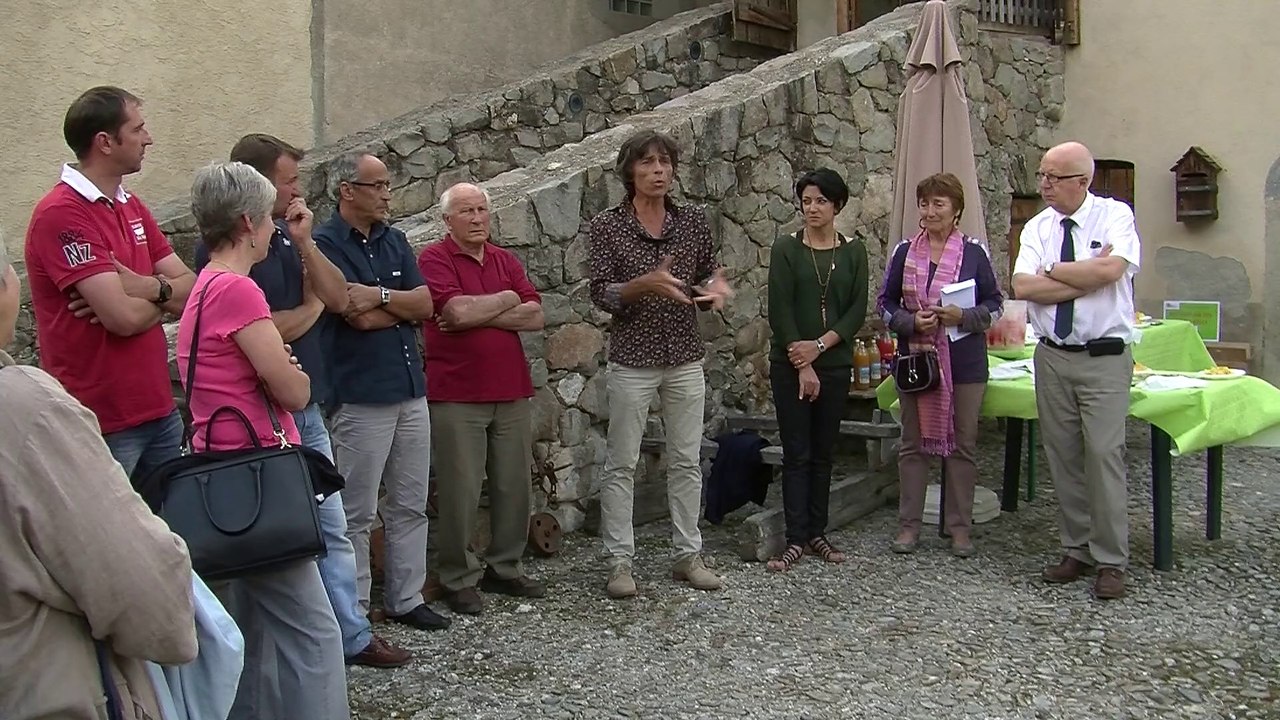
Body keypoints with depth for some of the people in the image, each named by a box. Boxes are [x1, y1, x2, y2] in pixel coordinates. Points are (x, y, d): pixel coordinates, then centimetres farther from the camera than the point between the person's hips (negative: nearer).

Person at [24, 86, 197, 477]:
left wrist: (143, 287, -15)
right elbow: (125, 317, -22)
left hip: (159, 409, 8)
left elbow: (193, 288, 5)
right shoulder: (61, 214, -15)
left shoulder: (132, 206, 12)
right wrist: (163, 296, -2)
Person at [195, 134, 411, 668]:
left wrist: (305, 243, -8)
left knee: (332, 527, 14)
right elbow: (263, 330, -21)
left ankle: (352, 636, 25)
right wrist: (310, 307, -2)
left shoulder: (286, 237, 10)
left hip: (307, 408, 8)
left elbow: (338, 298, 5)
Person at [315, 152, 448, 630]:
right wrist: (402, 304, -1)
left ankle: (406, 599, 25)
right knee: (358, 514, 2)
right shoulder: (326, 244, -8)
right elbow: (359, 316, -17)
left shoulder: (394, 240, 13)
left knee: (411, 505, 13)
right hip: (361, 396, -7)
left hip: (411, 392, 7)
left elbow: (425, 305, 4)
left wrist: (380, 295, -11)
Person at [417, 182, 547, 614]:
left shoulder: (506, 261, 15)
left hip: (512, 393, 5)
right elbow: (457, 310, -19)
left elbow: (535, 316, 3)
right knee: (460, 492, 0)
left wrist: (478, 314, -9)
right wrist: (506, 299, -3)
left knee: (515, 487, 10)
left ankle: (505, 570, 25)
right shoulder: (434, 259, -2)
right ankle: (458, 580, 14)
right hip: (456, 396, -5)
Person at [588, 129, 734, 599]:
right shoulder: (607, 226, -5)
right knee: (621, 465, 2)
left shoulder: (693, 221, 4)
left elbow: (705, 282, 12)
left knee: (687, 462, 9)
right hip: (632, 361, -3)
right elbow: (600, 293, -10)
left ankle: (688, 555, 21)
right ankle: (619, 562, 13)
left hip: (685, 359, 3)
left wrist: (713, 289, -11)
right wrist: (645, 284, -27)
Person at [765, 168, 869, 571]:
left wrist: (819, 345, -14)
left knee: (823, 453, 9)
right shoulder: (786, 249, -2)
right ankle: (795, 540, 3)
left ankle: (817, 534, 18)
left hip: (835, 365, 3)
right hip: (790, 366, -2)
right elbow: (780, 311, -8)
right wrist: (802, 366, -13)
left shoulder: (853, 252, 6)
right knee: (797, 454, -1)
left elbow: (857, 310, -1)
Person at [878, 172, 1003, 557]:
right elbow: (886, 303, 7)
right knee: (913, 442, 7)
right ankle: (909, 523, 15)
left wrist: (963, 316, -16)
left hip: (964, 361, -1)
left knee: (963, 443, 5)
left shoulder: (974, 252, 0)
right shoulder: (905, 251, 3)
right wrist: (911, 322, -12)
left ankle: (960, 525, 16)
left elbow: (995, 303, 3)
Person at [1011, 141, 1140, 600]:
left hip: (1104, 359, -4)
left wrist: (1052, 271, -10)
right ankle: (1076, 550, 21)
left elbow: (1111, 270, -22)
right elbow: (1022, 286, -8)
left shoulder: (1115, 216, -4)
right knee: (1063, 457, 9)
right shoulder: (1038, 227, 7)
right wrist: (1086, 278, -14)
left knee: (1104, 455, -6)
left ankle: (1111, 562, 5)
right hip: (1052, 357, 4)